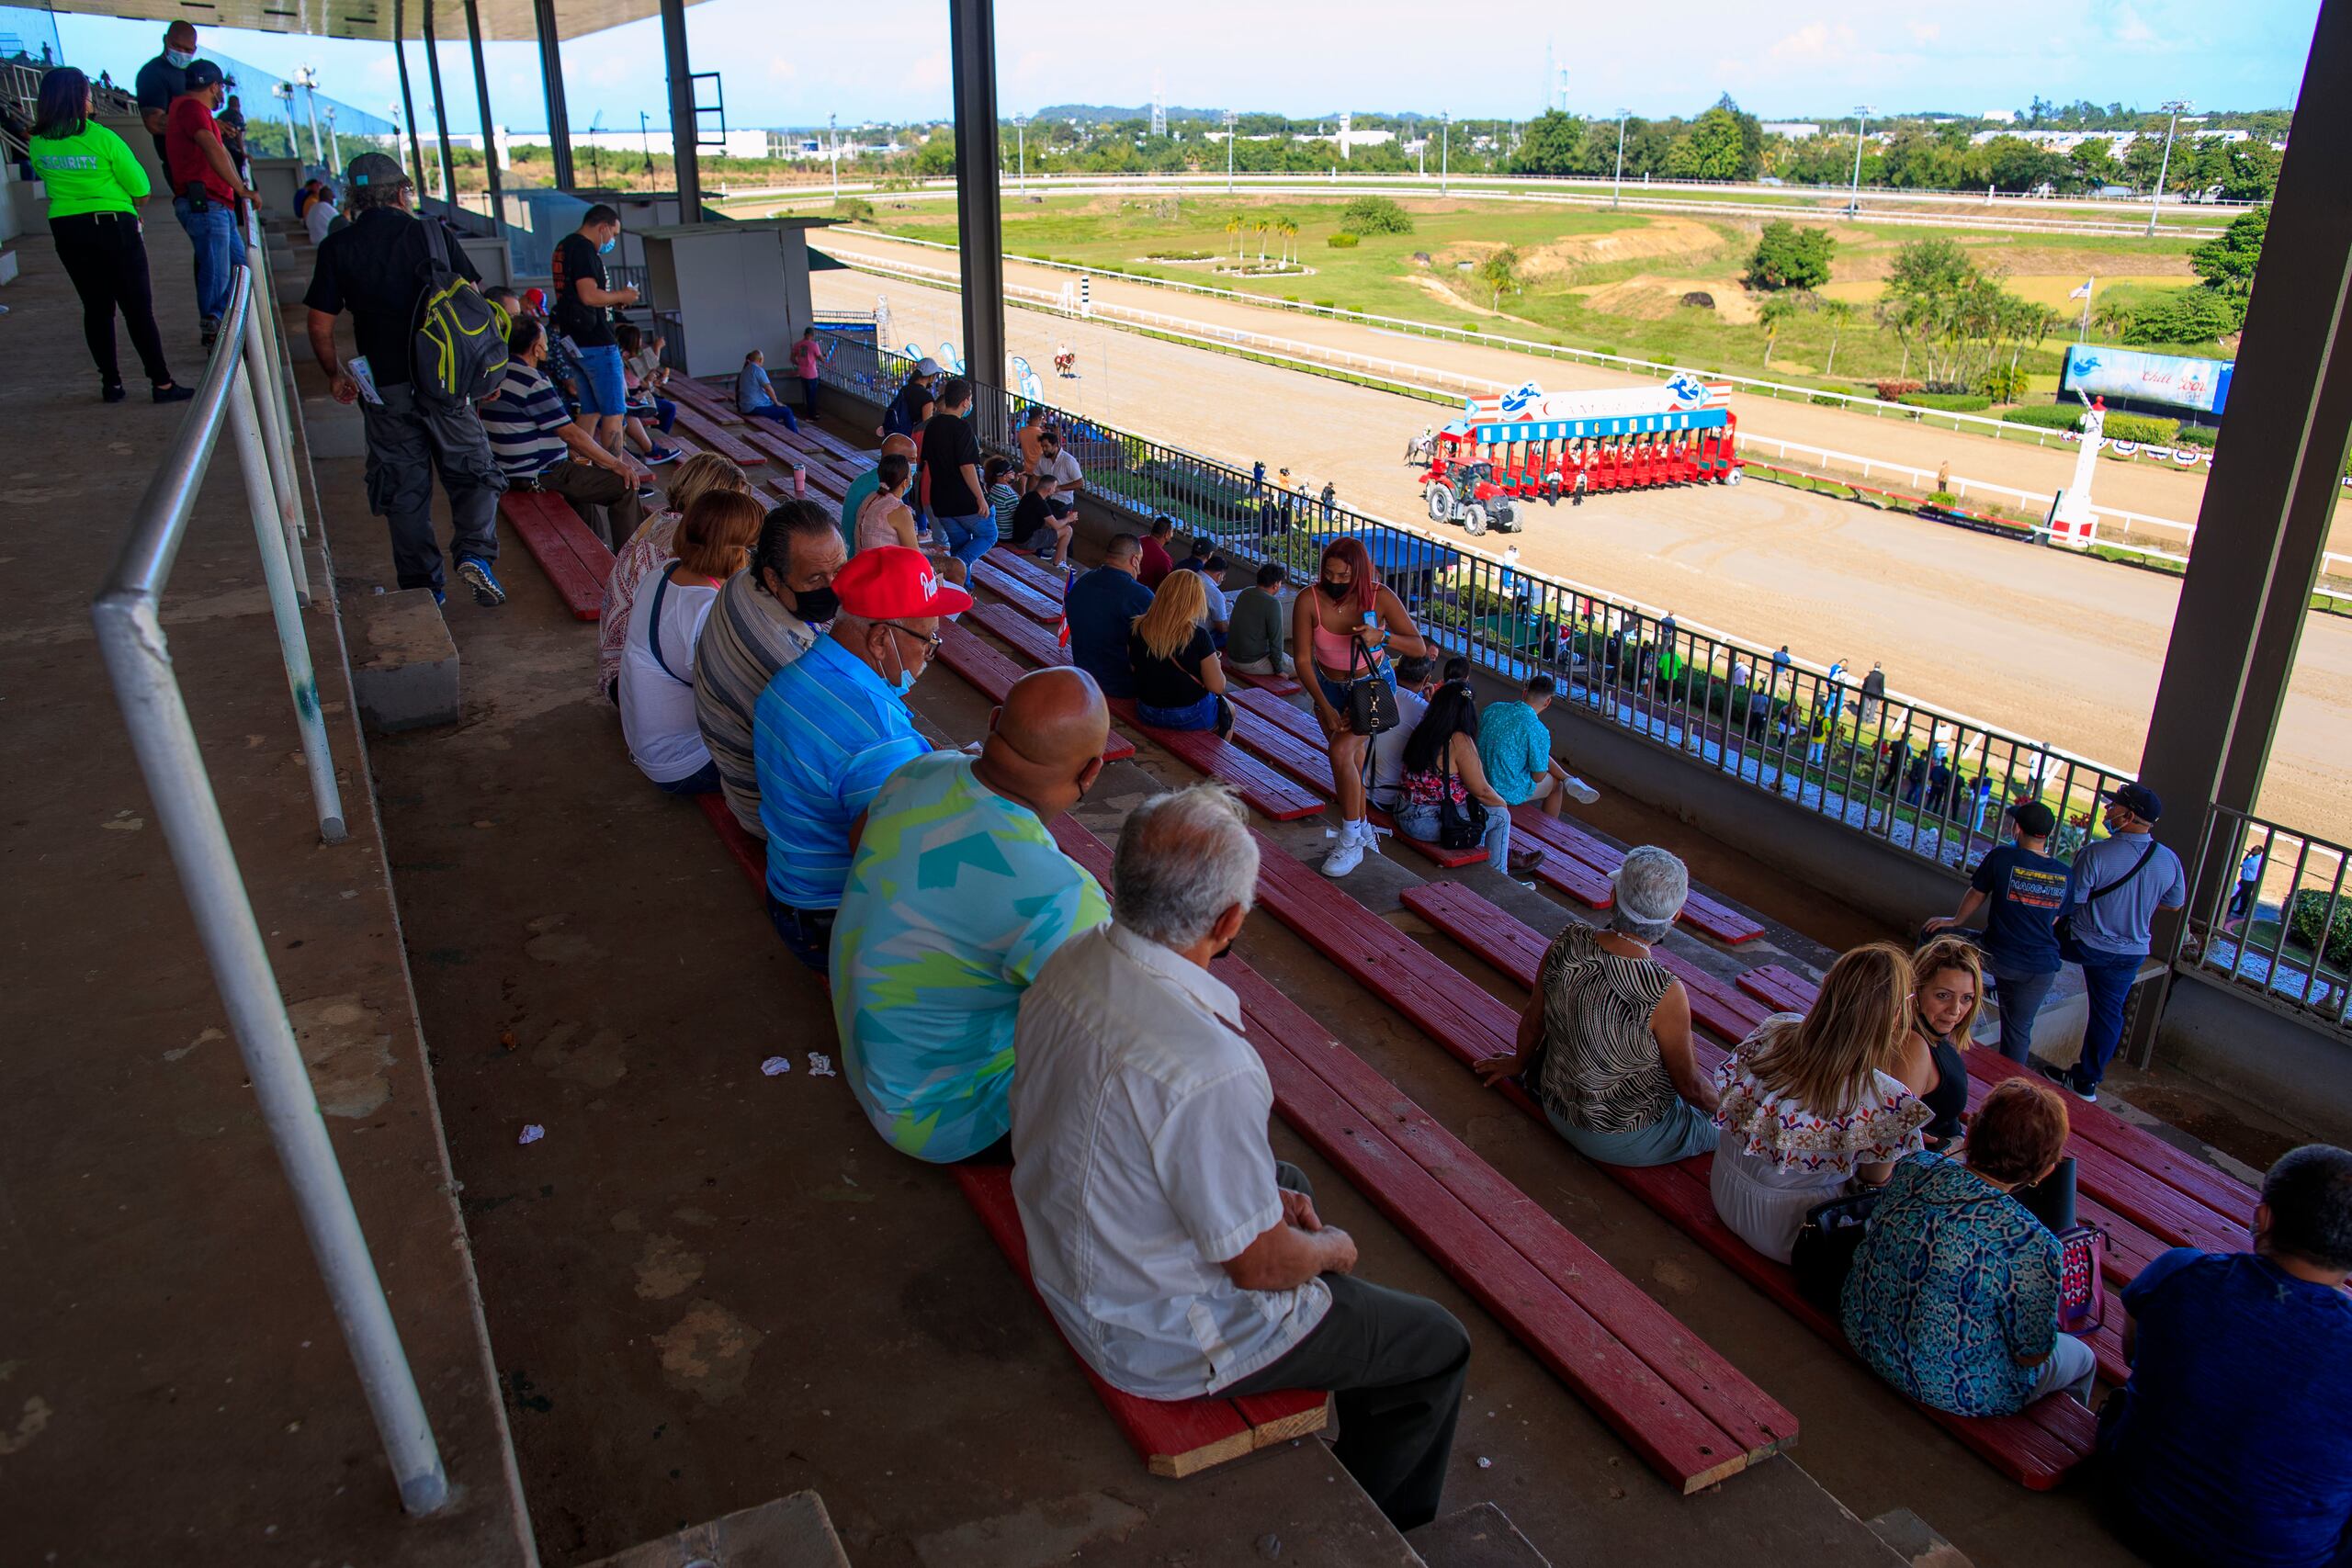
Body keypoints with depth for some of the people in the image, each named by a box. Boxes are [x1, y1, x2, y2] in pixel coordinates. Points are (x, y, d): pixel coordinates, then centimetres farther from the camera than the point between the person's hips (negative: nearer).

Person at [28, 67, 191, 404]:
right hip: (113, 227, -5)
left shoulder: (37, 143, 0)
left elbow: (43, 175, 17)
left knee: (96, 307, 12)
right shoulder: (102, 138, -15)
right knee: (138, 307, -1)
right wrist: (132, 199, 12)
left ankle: (111, 383, 14)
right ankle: (161, 383, -1)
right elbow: (140, 186, -9)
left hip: (66, 230, 5)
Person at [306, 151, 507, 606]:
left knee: (403, 487, 9)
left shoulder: (337, 248, 1)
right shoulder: (434, 233, -1)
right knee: (473, 471, 10)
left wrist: (336, 376, 17)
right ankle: (475, 553, -11)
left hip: (384, 386, 1)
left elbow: (320, 325, 2)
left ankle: (422, 585, 12)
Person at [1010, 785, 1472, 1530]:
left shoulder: (1070, 961, -12)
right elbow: (1260, 1266, -23)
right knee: (1439, 1346, 11)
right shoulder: (1209, 1068, -37)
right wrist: (1334, 1249, -2)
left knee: (1288, 1185, 33)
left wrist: (1267, 1194, 6)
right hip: (1165, 1338, -8)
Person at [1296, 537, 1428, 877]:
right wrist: (1325, 709, -22)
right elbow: (1303, 660, -17)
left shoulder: (1380, 598, -22)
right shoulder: (1309, 601, -21)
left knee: (1341, 751, -22)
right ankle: (1363, 831, 34)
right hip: (1329, 687, 3)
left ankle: (1350, 843, -11)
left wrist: (1381, 637, -37)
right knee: (1353, 762, 12)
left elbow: (1419, 646, -18)